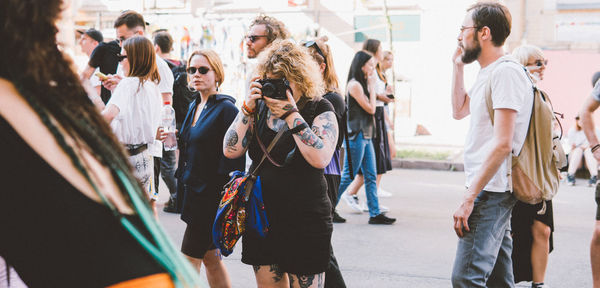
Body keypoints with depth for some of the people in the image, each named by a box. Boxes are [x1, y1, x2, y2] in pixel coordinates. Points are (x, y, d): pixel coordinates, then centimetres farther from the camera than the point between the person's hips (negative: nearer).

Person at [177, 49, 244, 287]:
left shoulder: (226, 109, -13)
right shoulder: (194, 107, 12)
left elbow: (234, 158, -17)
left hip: (212, 195, -8)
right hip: (193, 191, 8)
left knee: (189, 261, -6)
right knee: (211, 257, 14)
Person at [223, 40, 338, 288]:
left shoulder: (320, 110, -5)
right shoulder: (259, 107, 6)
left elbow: (321, 159, -22)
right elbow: (230, 151, -1)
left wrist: (291, 114, -22)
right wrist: (248, 109, -10)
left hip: (305, 222, -4)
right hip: (262, 219, 4)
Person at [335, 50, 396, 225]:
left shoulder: (362, 84, 15)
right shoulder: (354, 85, -13)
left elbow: (371, 108, 13)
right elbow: (371, 109, -13)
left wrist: (371, 86, 11)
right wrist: (372, 85, -8)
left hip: (365, 135, 10)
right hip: (356, 135, -10)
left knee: (371, 176, 8)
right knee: (348, 176, -3)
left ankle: (375, 214, 10)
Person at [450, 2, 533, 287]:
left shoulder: (505, 71, -16)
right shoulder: (488, 72, 16)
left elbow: (502, 144, -22)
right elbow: (459, 110, 30)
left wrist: (469, 198, -23)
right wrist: (458, 66, 19)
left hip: (490, 192, -10)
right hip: (490, 192, 10)